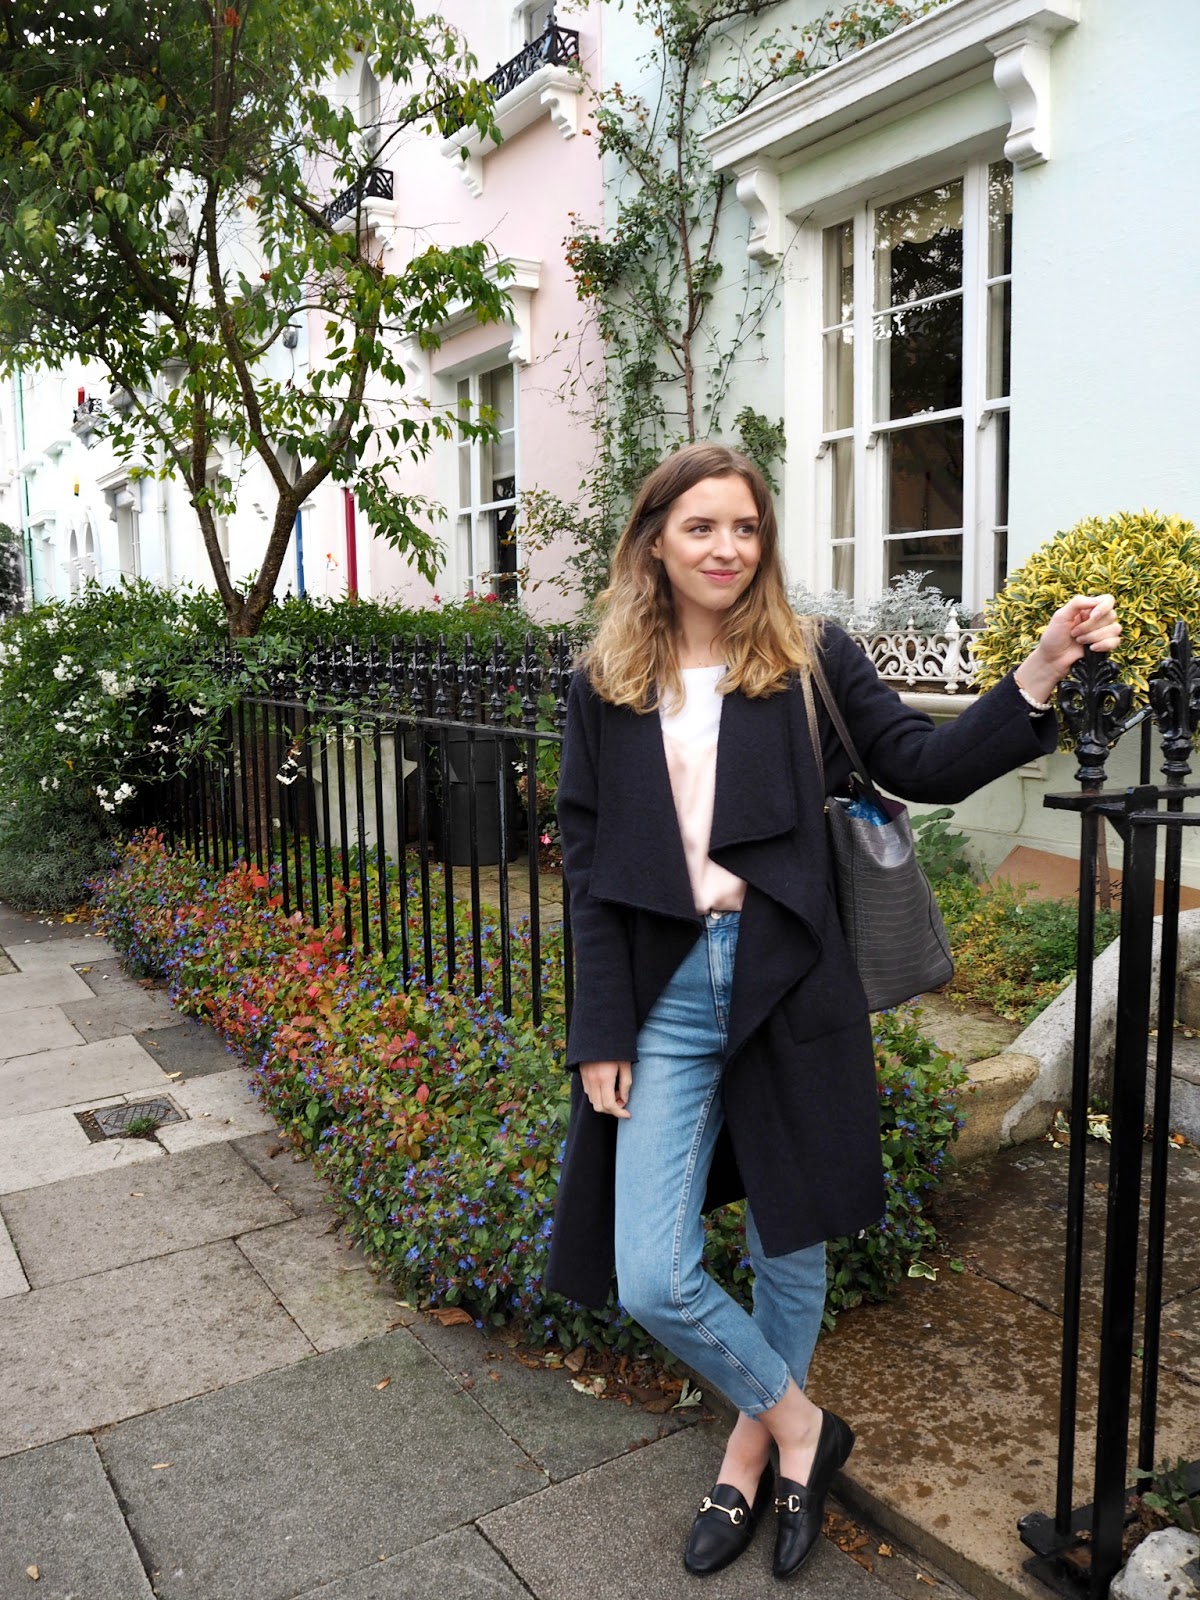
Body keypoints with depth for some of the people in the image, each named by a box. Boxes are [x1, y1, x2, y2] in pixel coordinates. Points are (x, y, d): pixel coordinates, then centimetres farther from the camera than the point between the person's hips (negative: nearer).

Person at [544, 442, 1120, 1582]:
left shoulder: (811, 660, 1)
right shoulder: (606, 685, 3)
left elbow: (922, 764, -1)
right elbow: (587, 865, 3)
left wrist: (1038, 675, -17)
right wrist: (599, 1037, 0)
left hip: (790, 991, 0)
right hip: (664, 1001, 1)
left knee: (788, 1246, 15)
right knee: (651, 1281, -2)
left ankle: (751, 1450, 42)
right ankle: (799, 1426, 28)